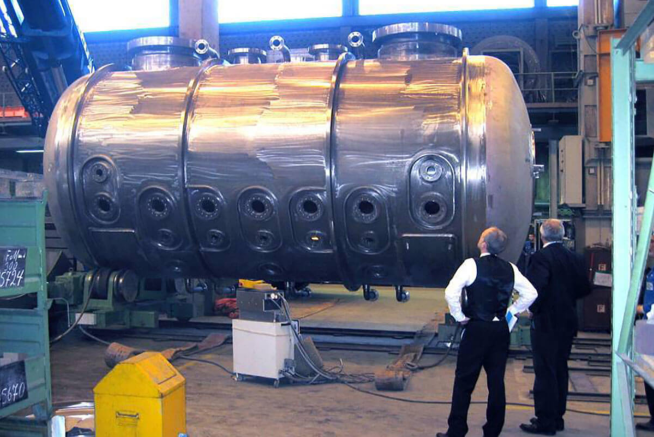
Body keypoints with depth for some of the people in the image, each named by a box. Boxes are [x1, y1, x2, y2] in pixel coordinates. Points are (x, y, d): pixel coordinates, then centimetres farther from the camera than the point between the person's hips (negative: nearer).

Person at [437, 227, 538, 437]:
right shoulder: (510, 268, 5)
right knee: (496, 382, 11)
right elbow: (531, 293, 9)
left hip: (476, 329, -5)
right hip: (501, 330, 5)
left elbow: (451, 292, -20)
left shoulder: (472, 264, -11)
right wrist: (512, 310, 13)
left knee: (464, 382, 3)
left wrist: (459, 316, -7)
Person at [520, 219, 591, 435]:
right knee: (560, 370, 16)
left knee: (545, 372, -1)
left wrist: (533, 309, -11)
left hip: (545, 322, -7)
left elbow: (537, 287, -26)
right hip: (567, 322, 7)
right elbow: (585, 288, 5)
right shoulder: (575, 258, 5)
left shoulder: (541, 257, -15)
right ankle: (557, 417, 25)